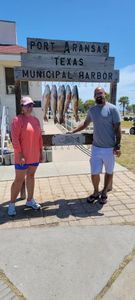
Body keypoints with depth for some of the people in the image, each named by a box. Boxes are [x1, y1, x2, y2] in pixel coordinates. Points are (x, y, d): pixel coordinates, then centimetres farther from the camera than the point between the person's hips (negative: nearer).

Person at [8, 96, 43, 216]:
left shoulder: (36, 120, 10)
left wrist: (41, 152, 12)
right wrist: (20, 155, -19)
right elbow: (14, 138, -16)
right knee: (19, 180, 1)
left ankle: (30, 200, 30)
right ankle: (12, 204, 17)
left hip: (34, 156, 6)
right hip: (23, 157, -6)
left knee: (31, 176, 15)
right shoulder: (17, 119, -11)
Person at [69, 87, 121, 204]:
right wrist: (73, 131, 9)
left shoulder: (112, 109, -9)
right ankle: (96, 193, 30)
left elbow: (117, 128, -9)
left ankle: (104, 193, 34)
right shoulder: (92, 110, 6)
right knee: (95, 173, 5)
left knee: (109, 172, 13)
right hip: (96, 148, 3)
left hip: (109, 148, -3)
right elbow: (85, 123, 19)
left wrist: (118, 145, -14)